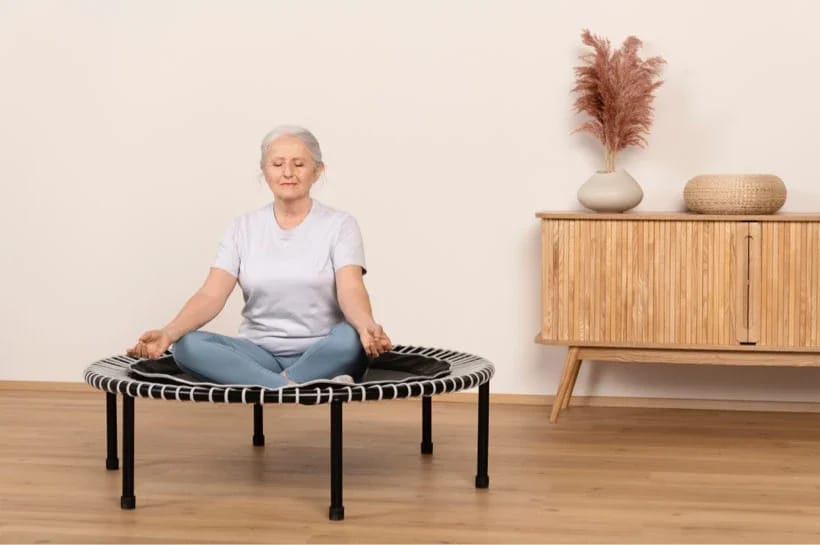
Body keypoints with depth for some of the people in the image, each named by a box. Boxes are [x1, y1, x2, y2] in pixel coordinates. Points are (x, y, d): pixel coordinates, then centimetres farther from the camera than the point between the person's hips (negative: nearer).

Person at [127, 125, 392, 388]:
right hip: (259, 354, 3)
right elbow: (211, 295, -6)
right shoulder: (243, 228, 6)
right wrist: (168, 333, -27)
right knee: (187, 346, -27)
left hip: (322, 357, -3)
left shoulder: (339, 225, -1)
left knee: (351, 339, -37)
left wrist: (367, 326, -42)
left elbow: (351, 289, -17)